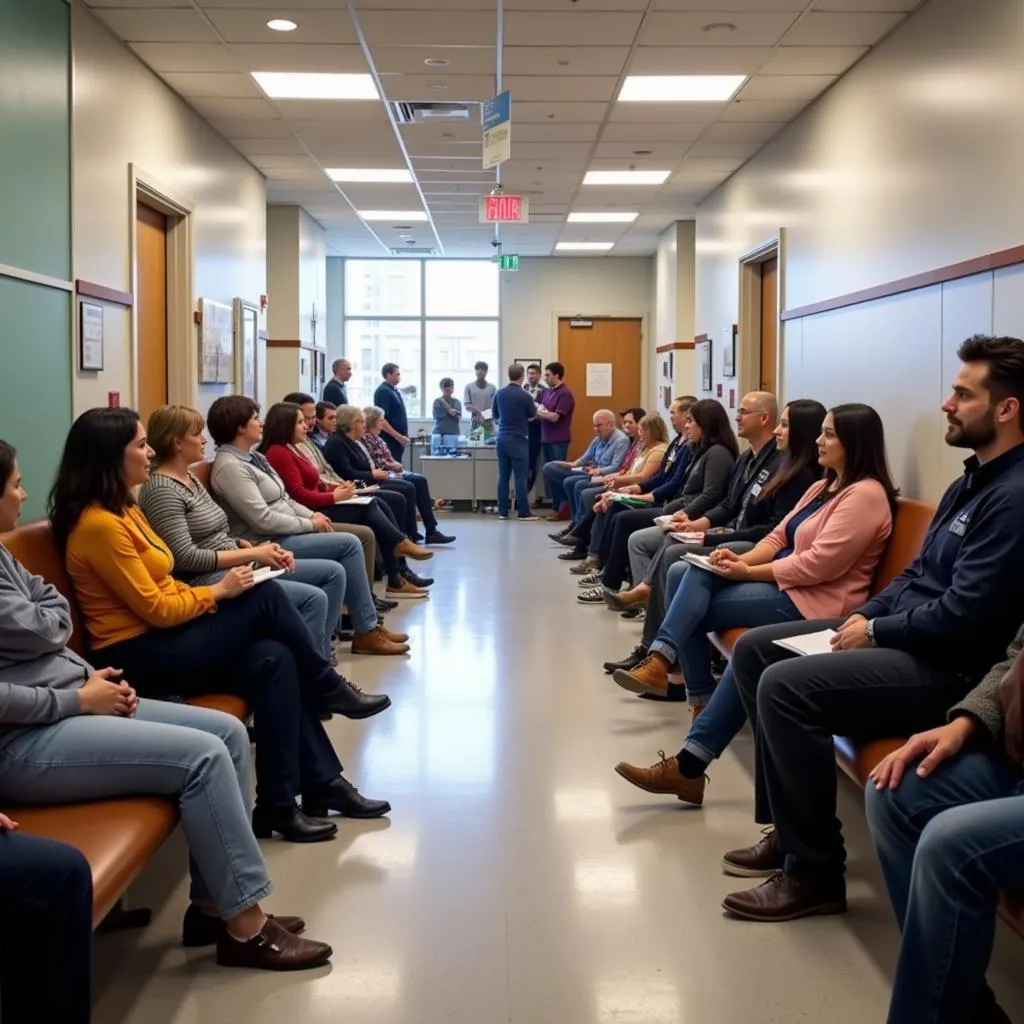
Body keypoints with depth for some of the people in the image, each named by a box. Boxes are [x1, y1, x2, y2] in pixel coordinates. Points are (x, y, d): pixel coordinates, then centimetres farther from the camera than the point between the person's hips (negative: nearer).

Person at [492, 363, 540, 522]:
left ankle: (503, 511, 10)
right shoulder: (524, 396, -13)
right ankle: (523, 513, -1)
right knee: (520, 477, -2)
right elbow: (533, 416, 4)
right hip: (518, 439, -5)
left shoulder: (499, 393, 2)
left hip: (502, 438, 5)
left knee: (503, 476, 8)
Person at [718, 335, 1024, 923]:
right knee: (754, 649, 7)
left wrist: (876, 631, -12)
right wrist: (865, 615, 4)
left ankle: (814, 874, -13)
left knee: (785, 686, -26)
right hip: (901, 631, 11)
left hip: (950, 666, -11)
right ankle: (790, 825, 10)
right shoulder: (975, 480, 14)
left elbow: (963, 617, -26)